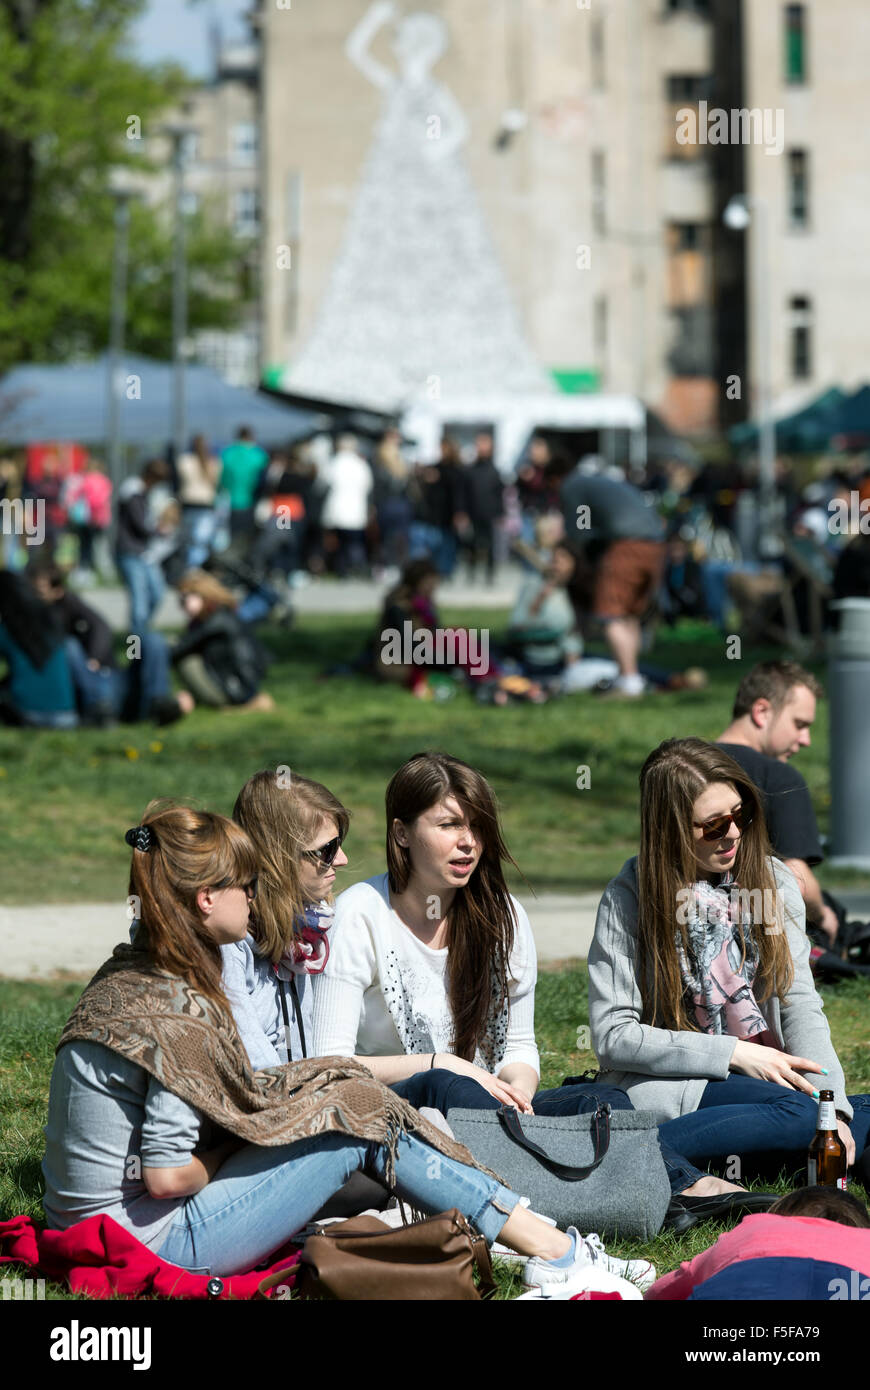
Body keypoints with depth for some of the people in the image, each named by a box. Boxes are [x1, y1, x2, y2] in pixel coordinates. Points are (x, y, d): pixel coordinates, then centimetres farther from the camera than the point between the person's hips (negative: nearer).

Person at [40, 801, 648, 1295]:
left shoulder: (126, 975, 7)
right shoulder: (181, 1010, -22)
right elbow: (166, 1175, -24)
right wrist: (220, 1160, -4)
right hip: (157, 1242, -9)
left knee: (346, 1090, 10)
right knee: (361, 1113, -5)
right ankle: (550, 1249, 4)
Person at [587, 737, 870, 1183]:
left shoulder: (774, 881, 7)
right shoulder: (630, 896, -5)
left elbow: (800, 1005, 1)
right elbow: (612, 1036, -9)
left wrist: (830, 1101, -17)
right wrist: (735, 1054, -15)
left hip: (767, 1076, 6)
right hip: (666, 1083, -6)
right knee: (798, 1114, -32)